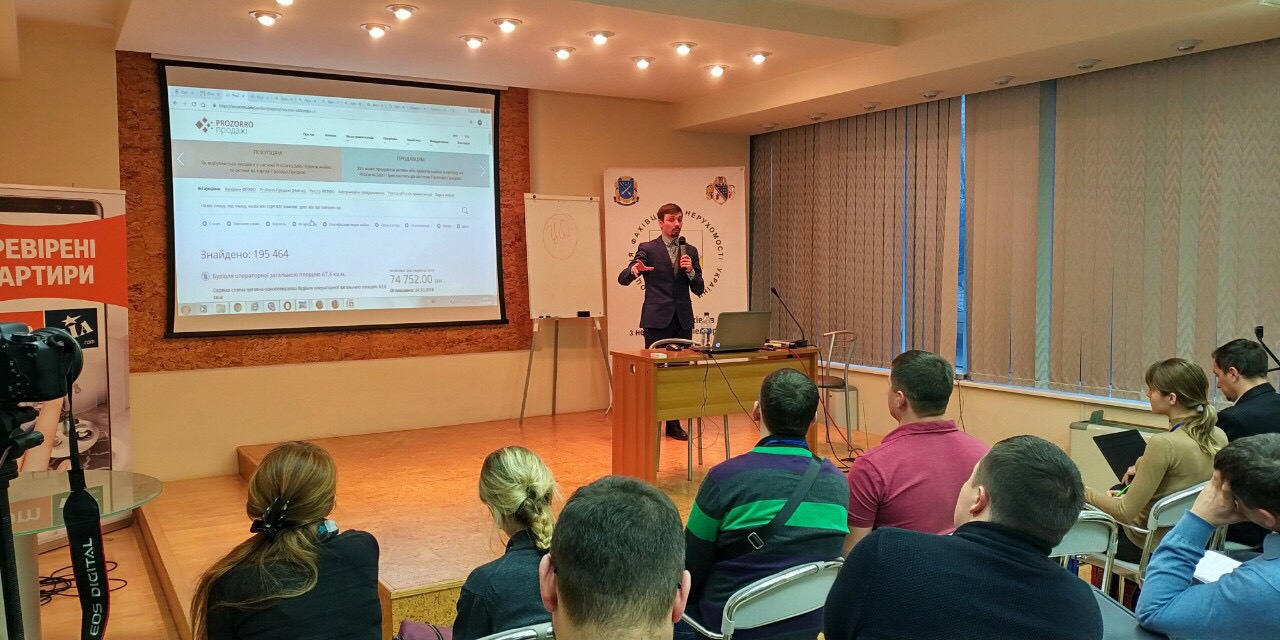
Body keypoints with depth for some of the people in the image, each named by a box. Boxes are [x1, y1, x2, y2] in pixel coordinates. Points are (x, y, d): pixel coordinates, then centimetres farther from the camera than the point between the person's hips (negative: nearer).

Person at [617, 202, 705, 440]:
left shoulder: (690, 251, 13)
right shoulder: (647, 249, 2)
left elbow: (699, 289, 10)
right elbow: (623, 279, -6)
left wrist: (691, 271, -9)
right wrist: (634, 270, -28)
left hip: (683, 320, 4)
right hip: (657, 320, -4)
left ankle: (674, 424, 13)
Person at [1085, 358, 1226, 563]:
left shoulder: (1164, 444, -30)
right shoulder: (1219, 437, -7)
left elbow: (1125, 513, -26)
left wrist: (1083, 491, -14)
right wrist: (1143, 469, 13)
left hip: (1152, 546, -7)